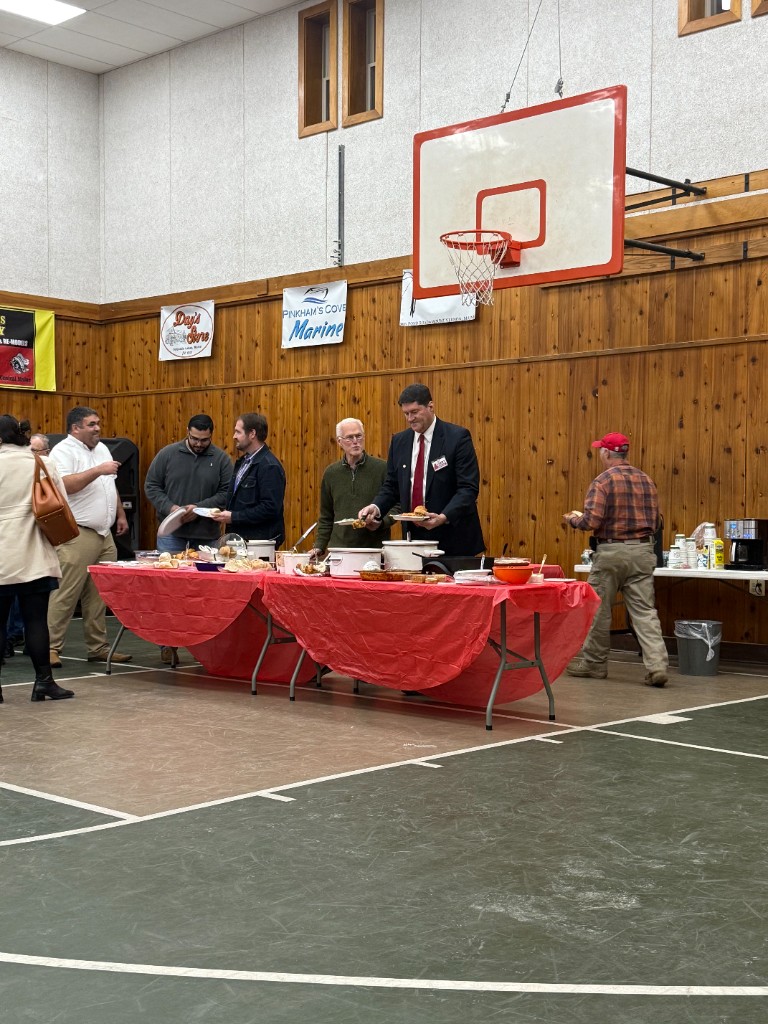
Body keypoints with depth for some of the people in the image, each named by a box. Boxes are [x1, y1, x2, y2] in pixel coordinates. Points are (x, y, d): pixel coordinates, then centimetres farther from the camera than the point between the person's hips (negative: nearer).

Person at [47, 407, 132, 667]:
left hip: (104, 535, 8)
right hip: (77, 536, -8)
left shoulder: (102, 449, 19)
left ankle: (98, 647, 15)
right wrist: (98, 471, -23)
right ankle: (51, 648, -5)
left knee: (98, 596, 10)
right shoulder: (64, 451, -8)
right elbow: (64, 485, -23)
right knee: (65, 595, -8)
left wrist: (120, 514, 21)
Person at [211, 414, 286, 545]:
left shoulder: (270, 466, -16)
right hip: (240, 538, 9)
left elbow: (270, 508, -22)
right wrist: (226, 512, 6)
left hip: (260, 541, -9)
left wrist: (234, 517, -18)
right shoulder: (243, 461, 15)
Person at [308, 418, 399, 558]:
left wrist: (381, 523, -14)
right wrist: (319, 547, 8)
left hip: (375, 548, -2)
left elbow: (396, 506, 3)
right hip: (339, 549, 2)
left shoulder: (382, 468, 1)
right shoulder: (331, 473, 11)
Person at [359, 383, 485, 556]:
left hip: (452, 537, -4)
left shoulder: (458, 437, -7)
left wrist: (444, 517, -26)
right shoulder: (399, 441, 10)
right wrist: (376, 507, -5)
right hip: (413, 535, 4)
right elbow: (391, 486, 15)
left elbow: (468, 488, -12)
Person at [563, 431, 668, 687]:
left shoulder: (603, 481, -9)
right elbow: (654, 522, 15)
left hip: (611, 551, -5)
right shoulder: (646, 480, 10)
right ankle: (657, 665, -10)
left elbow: (592, 521, -16)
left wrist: (573, 520, 4)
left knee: (598, 609, 9)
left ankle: (593, 662, 21)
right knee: (644, 611, 2)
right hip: (642, 551, 5)